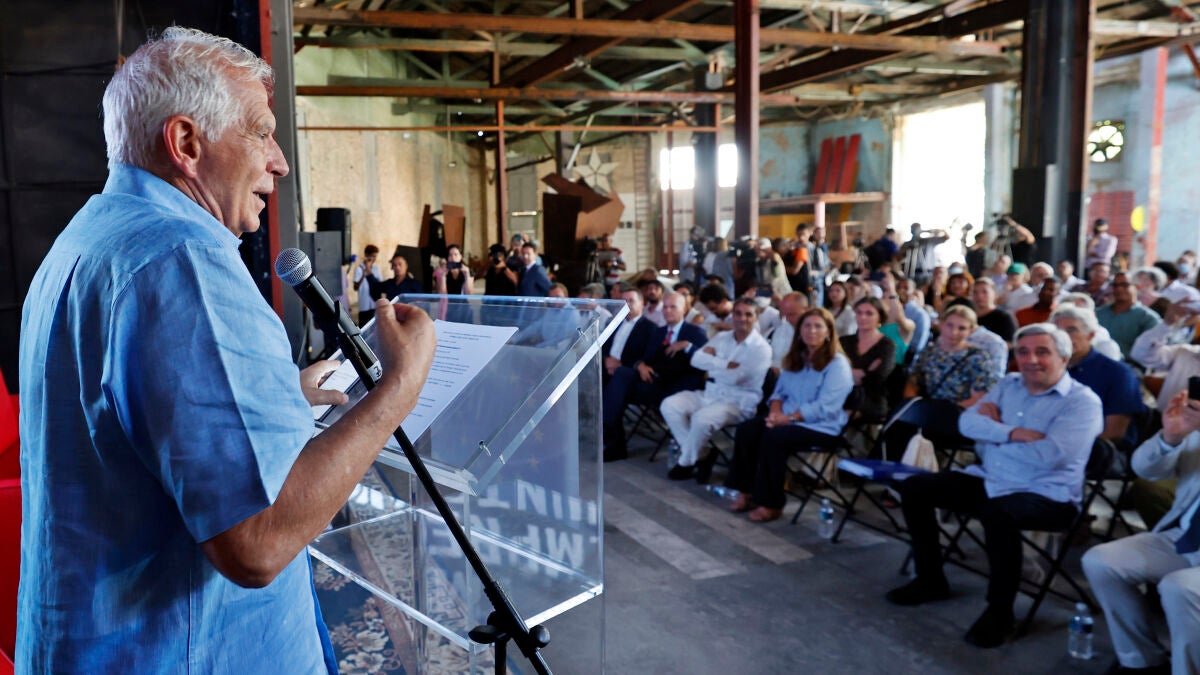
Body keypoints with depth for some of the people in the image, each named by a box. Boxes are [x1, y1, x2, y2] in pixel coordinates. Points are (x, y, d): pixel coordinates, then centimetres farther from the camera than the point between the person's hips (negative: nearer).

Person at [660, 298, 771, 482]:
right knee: (669, 405, -13)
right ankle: (698, 456, -6)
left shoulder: (761, 348, -8)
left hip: (738, 403, -6)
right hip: (709, 395, 7)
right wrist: (726, 365, -15)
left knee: (701, 418, -33)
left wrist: (712, 366, -4)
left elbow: (734, 377, -20)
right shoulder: (721, 337, 11)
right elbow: (696, 359, -5)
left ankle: (687, 463, -7)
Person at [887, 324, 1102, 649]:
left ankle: (1000, 611, -18)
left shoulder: (1082, 401, -9)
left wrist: (995, 429, -9)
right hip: (989, 480, 7)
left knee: (997, 514, -39)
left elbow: (1050, 455, -24)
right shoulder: (1009, 384, 11)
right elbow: (967, 422, -1)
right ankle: (931, 579, 14)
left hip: (1047, 496, -7)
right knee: (914, 488, 0)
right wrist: (1012, 433, -19)